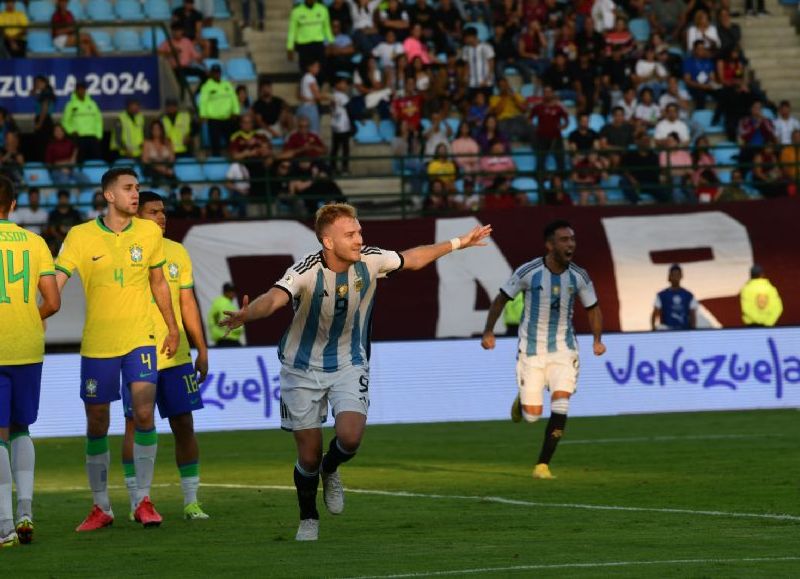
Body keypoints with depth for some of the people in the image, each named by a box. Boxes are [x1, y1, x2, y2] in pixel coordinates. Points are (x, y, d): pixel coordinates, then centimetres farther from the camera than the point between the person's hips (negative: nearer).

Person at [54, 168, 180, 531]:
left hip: (139, 339, 1)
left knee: (144, 414, -14)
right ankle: (101, 507, 17)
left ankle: (143, 500, -3)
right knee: (96, 425, 5)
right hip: (96, 344, -1)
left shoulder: (149, 233, 3)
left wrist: (172, 328, 19)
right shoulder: (81, 237, -5)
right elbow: (54, 282, -10)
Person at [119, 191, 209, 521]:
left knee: (184, 425, 4)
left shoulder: (177, 252, 11)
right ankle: (137, 503, 4)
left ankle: (191, 502, 10)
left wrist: (202, 349, 12)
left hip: (177, 355, 4)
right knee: (136, 426, -2)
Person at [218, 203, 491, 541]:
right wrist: (247, 314, -66)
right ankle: (308, 521, 28)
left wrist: (457, 244, 17)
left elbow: (411, 259, 8)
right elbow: (274, 298, -44)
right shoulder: (306, 271, -25)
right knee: (309, 455, 0)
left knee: (350, 437, -20)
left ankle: (330, 471, 16)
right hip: (303, 369, -2)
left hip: (349, 365, 2)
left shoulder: (370, 261, -12)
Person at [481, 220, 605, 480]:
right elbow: (501, 299, 0)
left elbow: (593, 308, 10)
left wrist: (597, 339, -3)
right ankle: (522, 400, 37)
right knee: (532, 415, -1)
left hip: (564, 351, 2)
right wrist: (488, 332, -4)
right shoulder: (528, 272, -13)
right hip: (532, 350, -2)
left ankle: (543, 464, -3)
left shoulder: (579, 277, -5)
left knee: (560, 407, -15)